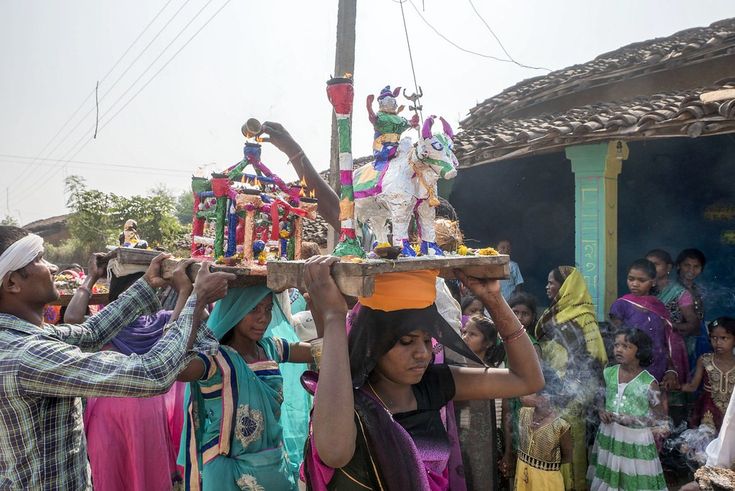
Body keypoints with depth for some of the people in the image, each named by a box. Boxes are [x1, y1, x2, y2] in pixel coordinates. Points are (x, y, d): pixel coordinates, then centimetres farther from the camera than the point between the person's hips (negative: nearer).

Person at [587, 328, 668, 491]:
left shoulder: (649, 382, -14)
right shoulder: (608, 373, -2)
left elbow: (659, 417, -8)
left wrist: (633, 420, -19)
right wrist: (602, 411, -8)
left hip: (635, 440, -4)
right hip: (608, 436, 4)